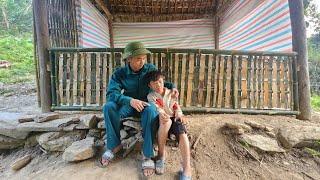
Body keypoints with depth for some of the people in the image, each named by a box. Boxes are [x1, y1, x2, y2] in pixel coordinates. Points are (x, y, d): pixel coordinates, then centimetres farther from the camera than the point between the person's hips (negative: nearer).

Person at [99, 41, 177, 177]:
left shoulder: (151, 69, -5)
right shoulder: (119, 74, -9)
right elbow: (111, 93, -22)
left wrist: (172, 86, -11)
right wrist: (130, 100, -40)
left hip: (147, 103, -1)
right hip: (129, 104, 2)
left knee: (150, 111, -37)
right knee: (109, 107, -26)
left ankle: (148, 155, -25)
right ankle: (114, 145, -8)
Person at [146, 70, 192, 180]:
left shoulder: (171, 93, 15)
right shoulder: (151, 96, 5)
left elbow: (177, 107, 14)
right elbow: (156, 108, -12)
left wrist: (180, 115, -7)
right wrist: (162, 114, -33)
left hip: (174, 118, 3)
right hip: (162, 120, -2)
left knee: (182, 132, -29)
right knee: (167, 121, -38)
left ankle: (187, 168, -28)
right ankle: (161, 154, -21)